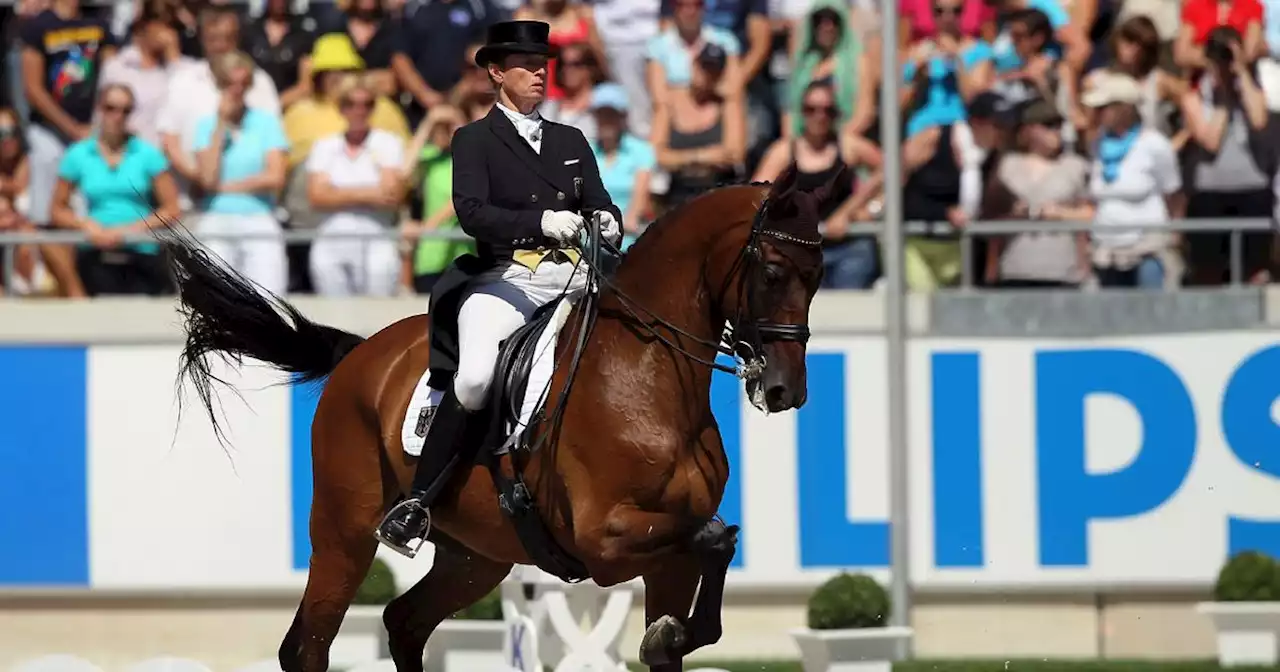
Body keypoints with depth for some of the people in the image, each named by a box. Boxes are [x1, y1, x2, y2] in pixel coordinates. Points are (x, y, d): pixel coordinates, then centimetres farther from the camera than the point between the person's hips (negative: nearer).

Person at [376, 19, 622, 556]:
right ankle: (418, 501, -20)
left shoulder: (571, 141, 23)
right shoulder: (475, 140, 8)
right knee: (475, 377, -30)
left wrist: (607, 222, -11)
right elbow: (472, 213, -8)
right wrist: (541, 221, -24)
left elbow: (600, 204, 15)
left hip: (574, 277, 5)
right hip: (506, 279, -5)